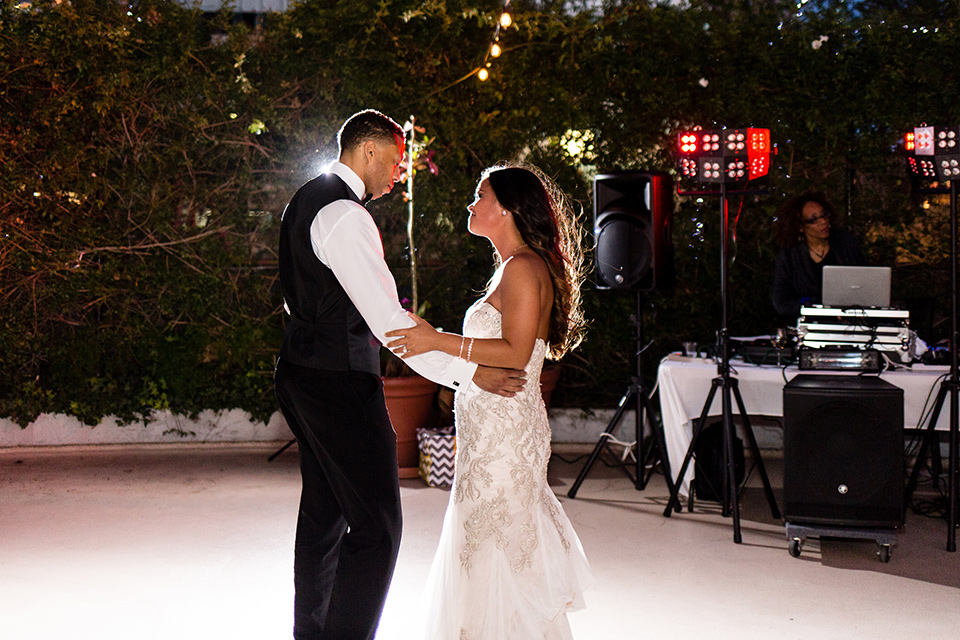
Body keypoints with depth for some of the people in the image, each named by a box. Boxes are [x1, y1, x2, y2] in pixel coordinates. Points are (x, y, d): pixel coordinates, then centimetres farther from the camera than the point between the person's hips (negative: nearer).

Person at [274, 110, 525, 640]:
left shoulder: (305, 200, 13)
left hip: (302, 372, 11)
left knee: (323, 511, 19)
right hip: (341, 382, -11)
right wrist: (467, 372, -27)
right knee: (376, 526, -7)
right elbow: (387, 319, -25)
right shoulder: (345, 216, -19)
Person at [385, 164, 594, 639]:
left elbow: (515, 353, -22)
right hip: (492, 427, 10)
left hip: (505, 429, -10)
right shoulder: (514, 267, 17)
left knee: (496, 549, -4)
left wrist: (439, 341, -23)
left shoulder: (523, 268, -14)